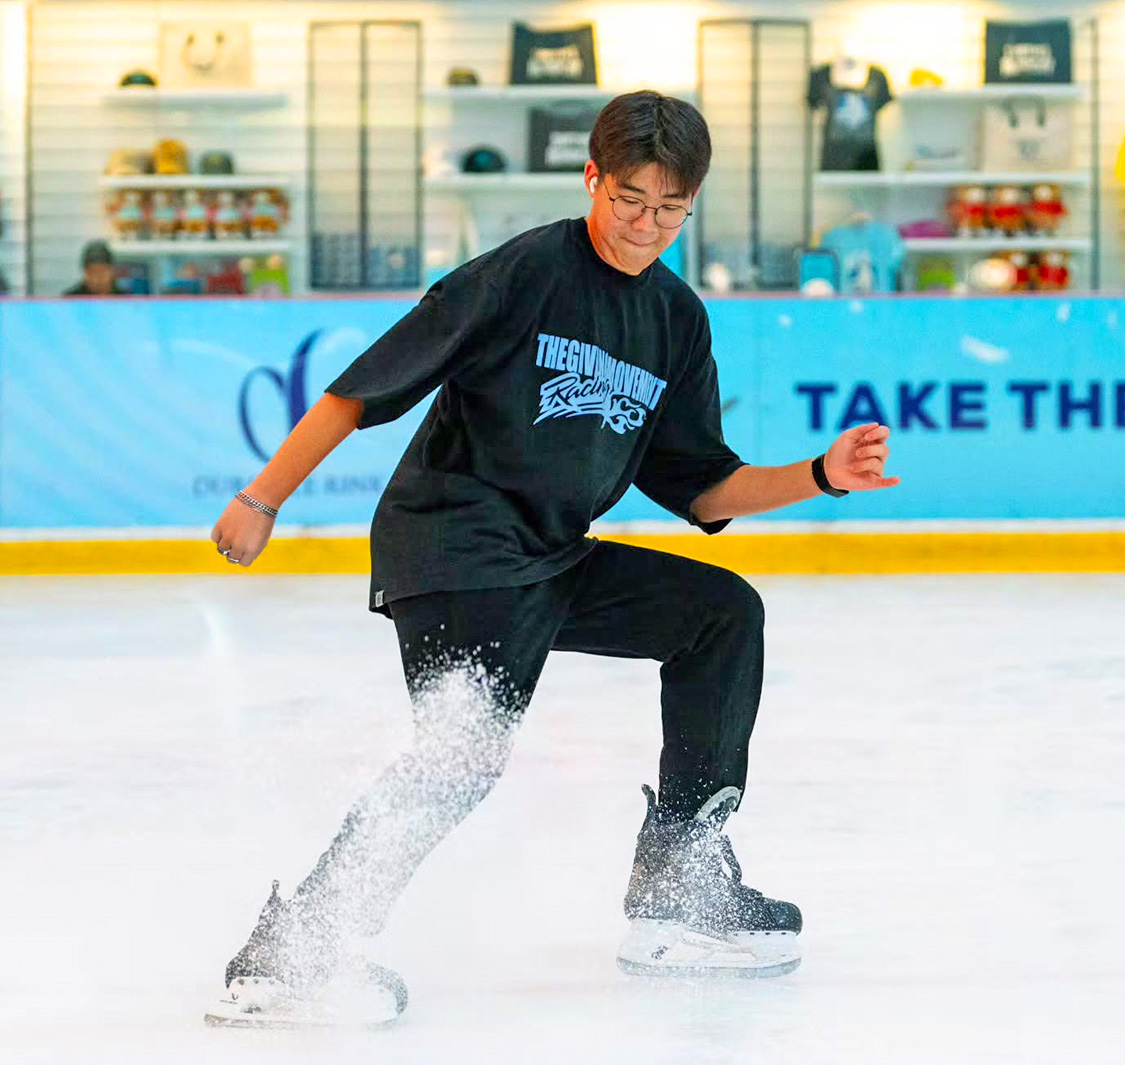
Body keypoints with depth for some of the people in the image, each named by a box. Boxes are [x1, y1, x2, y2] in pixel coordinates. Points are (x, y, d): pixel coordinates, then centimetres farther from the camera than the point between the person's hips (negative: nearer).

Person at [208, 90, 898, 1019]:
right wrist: (262, 501, -12)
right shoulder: (528, 272, -12)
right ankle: (285, 952, -27)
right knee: (464, 751, -27)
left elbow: (698, 487, 14)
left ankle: (680, 887, 7)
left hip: (554, 560, 8)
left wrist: (820, 477, -1)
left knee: (723, 614, 4)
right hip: (448, 547, -8)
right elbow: (367, 386, -11)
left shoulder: (677, 317, 10)